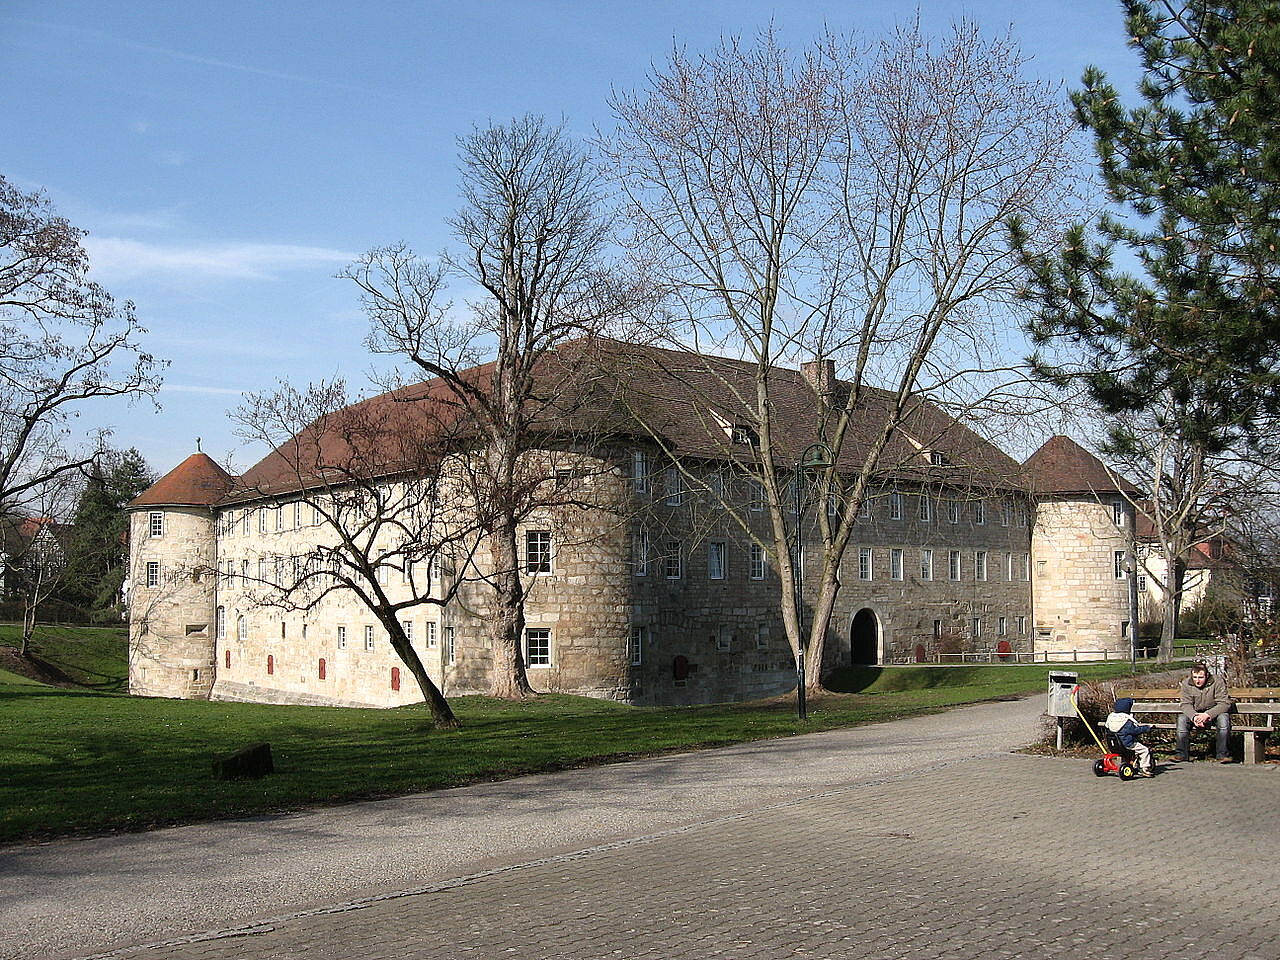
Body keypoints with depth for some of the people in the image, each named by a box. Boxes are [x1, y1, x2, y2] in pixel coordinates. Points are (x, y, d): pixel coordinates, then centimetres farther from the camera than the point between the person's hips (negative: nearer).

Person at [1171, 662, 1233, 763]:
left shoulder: (1218, 682, -17)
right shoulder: (1186, 684, -8)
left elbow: (1225, 703, -21)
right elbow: (1186, 704, -9)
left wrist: (1207, 714, -34)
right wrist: (1194, 717, -32)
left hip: (1214, 713, -2)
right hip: (1195, 713, 2)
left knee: (1224, 717, -34)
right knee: (1182, 719, -25)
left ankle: (1223, 754, -25)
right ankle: (1182, 754, -17)